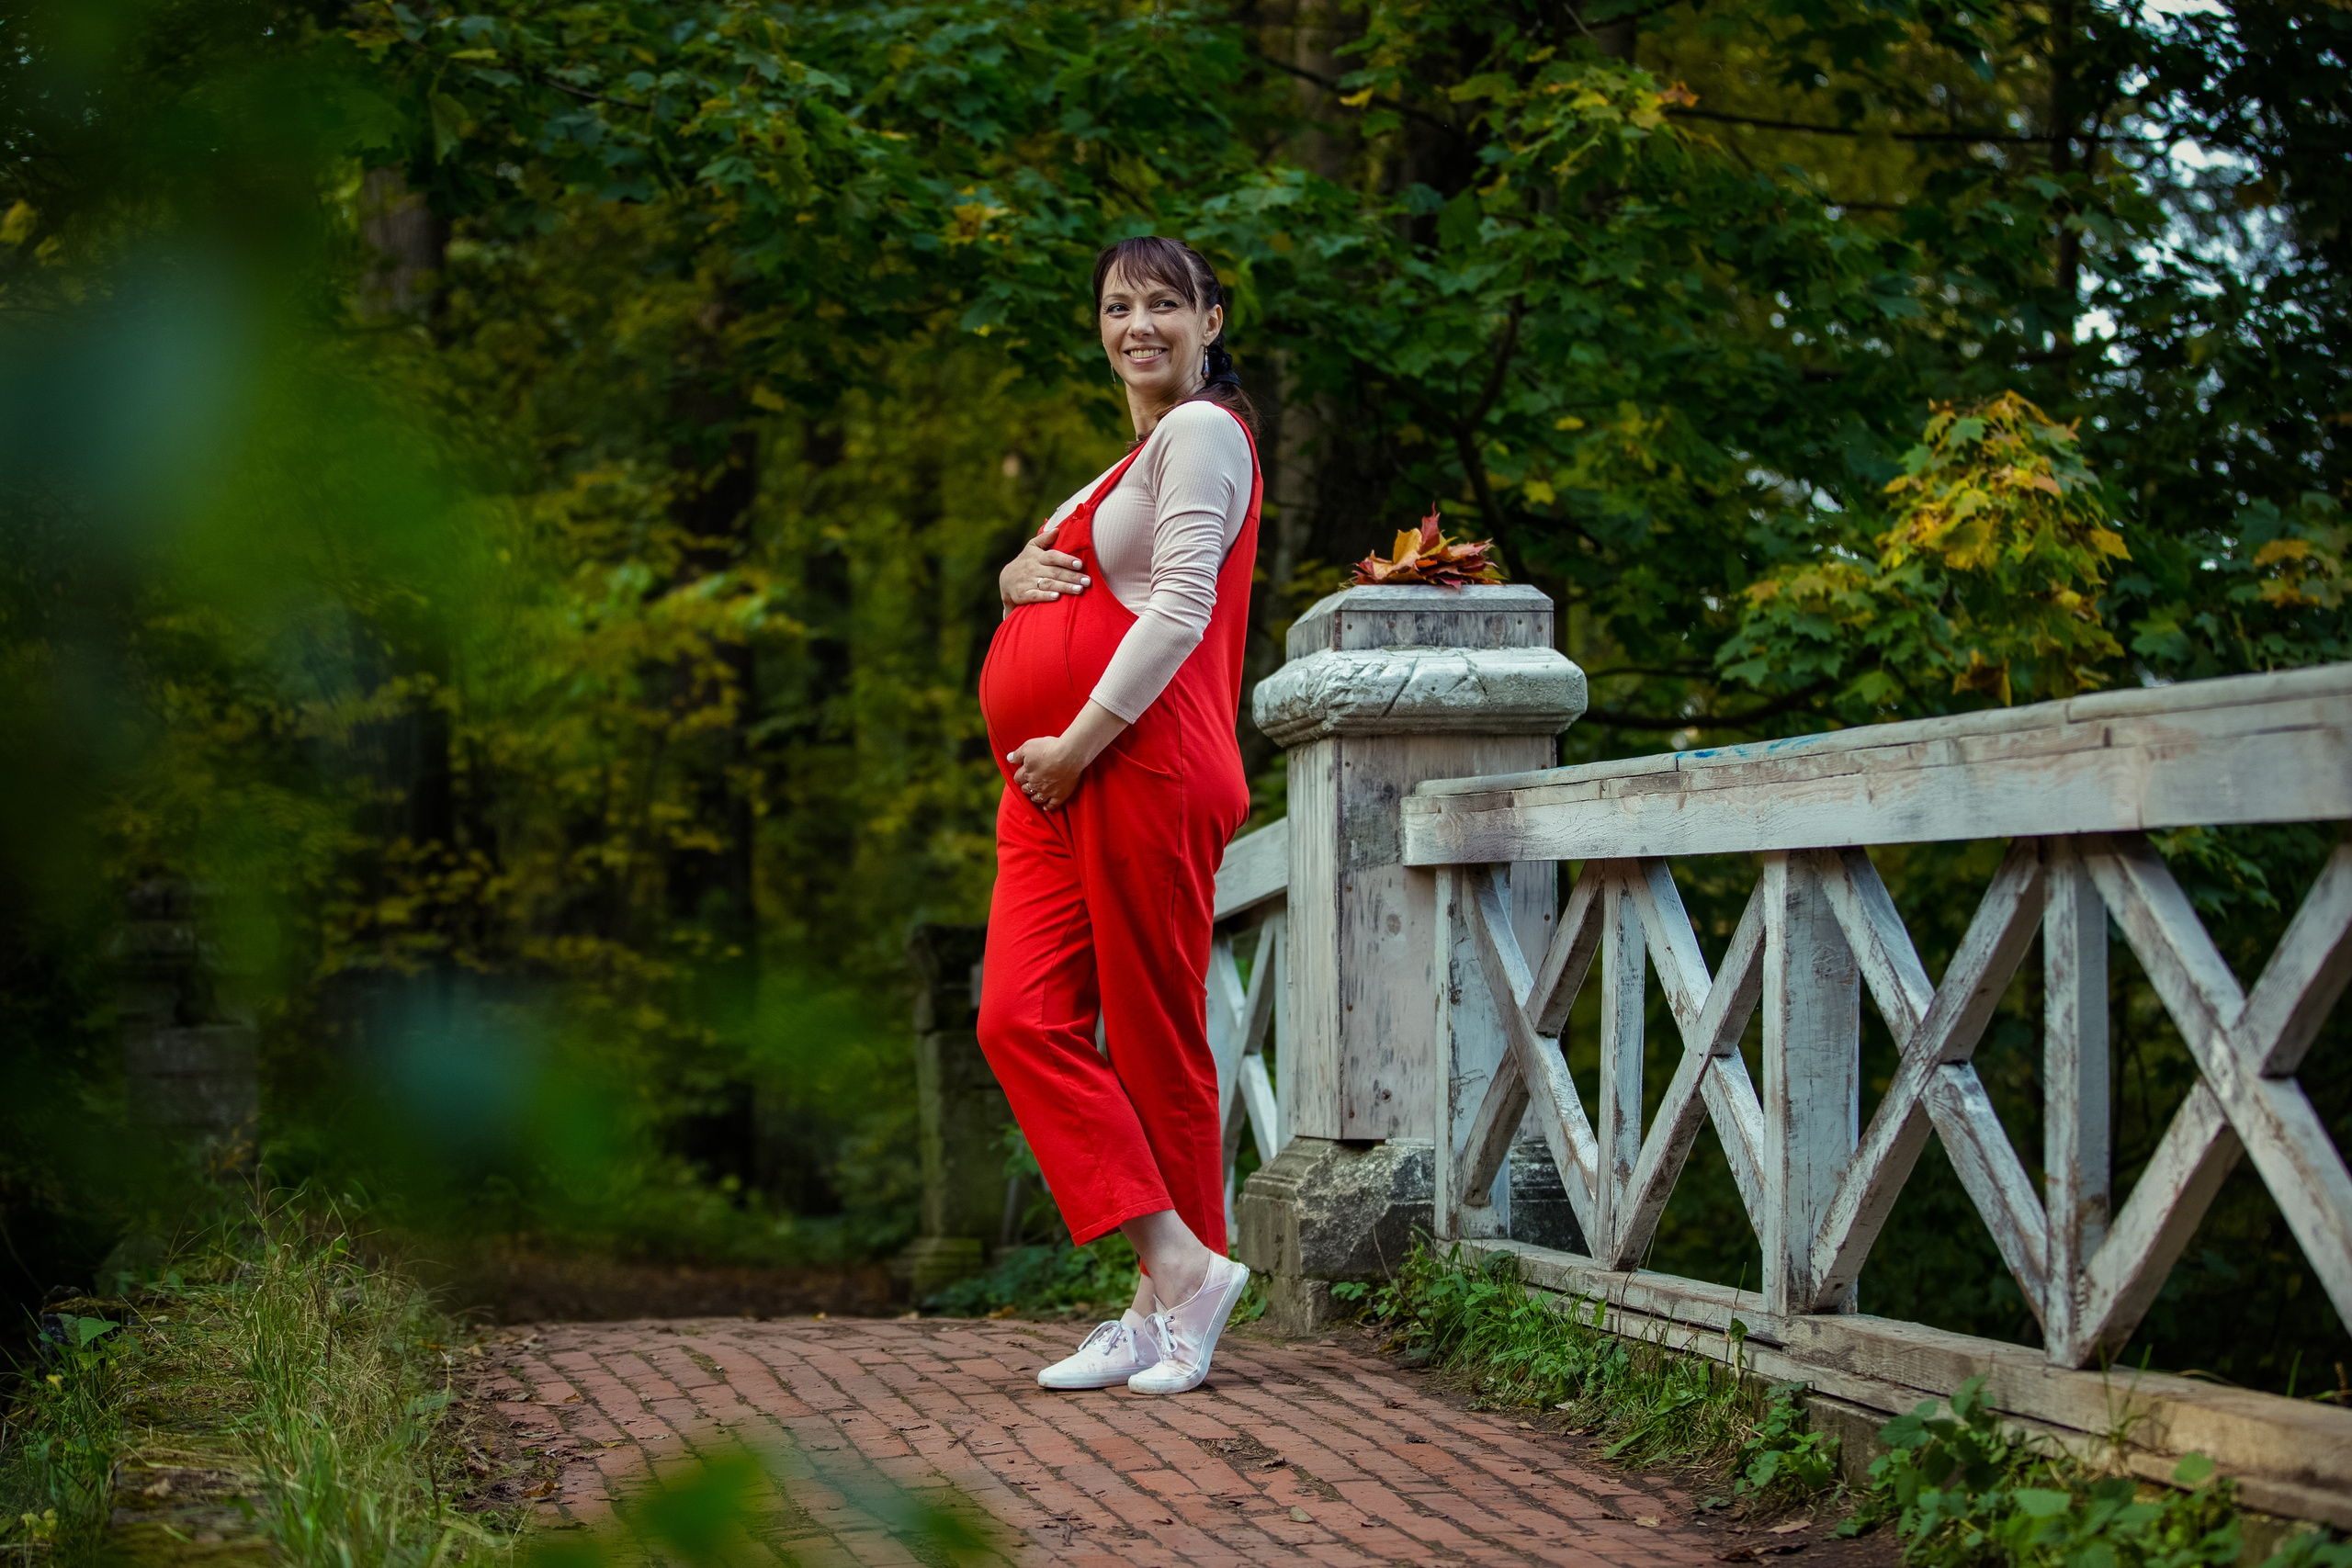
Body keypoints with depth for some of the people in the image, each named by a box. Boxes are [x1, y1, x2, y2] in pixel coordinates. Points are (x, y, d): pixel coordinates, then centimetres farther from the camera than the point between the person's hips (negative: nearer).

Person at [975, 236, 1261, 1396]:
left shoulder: (1203, 431, -2)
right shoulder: (1132, 455, 28)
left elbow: (1178, 609, -13)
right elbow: (1058, 577, 31)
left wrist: (1081, 742, -17)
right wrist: (1018, 574, 6)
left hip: (1139, 767, -9)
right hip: (1053, 781, 9)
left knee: (1154, 1035, -5)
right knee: (1021, 1019, -5)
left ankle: (1175, 1299, 1)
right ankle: (1175, 1268, -4)